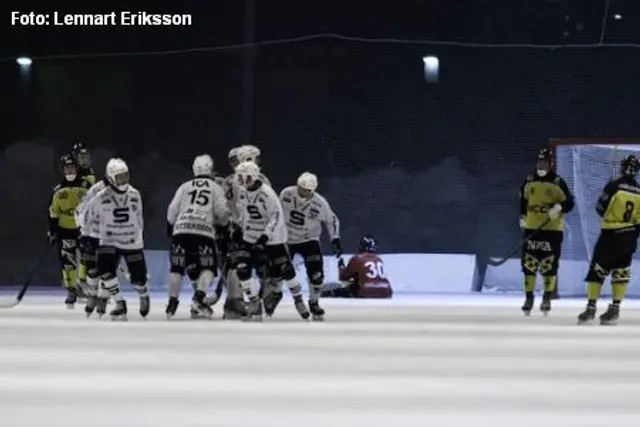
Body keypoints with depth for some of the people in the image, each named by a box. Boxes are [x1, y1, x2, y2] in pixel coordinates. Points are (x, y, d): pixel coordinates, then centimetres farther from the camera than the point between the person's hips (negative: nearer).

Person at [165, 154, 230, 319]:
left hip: (181, 231, 2)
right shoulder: (215, 188, 15)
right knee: (208, 268, 3)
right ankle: (198, 298, -18)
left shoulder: (184, 187, 20)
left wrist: (170, 228, 28)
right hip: (203, 231, -2)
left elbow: (172, 211, 14)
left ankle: (172, 303, 10)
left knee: (177, 268, 13)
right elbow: (221, 212, 5)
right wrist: (224, 228, 22)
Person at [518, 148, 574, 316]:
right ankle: (529, 297, 11)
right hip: (532, 228, 3)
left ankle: (547, 298, 11)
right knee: (529, 262, 1)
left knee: (549, 264, -2)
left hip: (552, 229, -3)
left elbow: (569, 202, -5)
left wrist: (559, 207, -23)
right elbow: (523, 200, 22)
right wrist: (522, 217, 17)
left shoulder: (558, 182, -4)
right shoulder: (529, 181, 8)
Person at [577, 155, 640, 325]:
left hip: (610, 235, -4)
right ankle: (614, 309, 5)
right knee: (620, 271, 10)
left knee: (597, 269, 1)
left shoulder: (614, 186, -13)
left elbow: (600, 209, -7)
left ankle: (591, 307, -4)